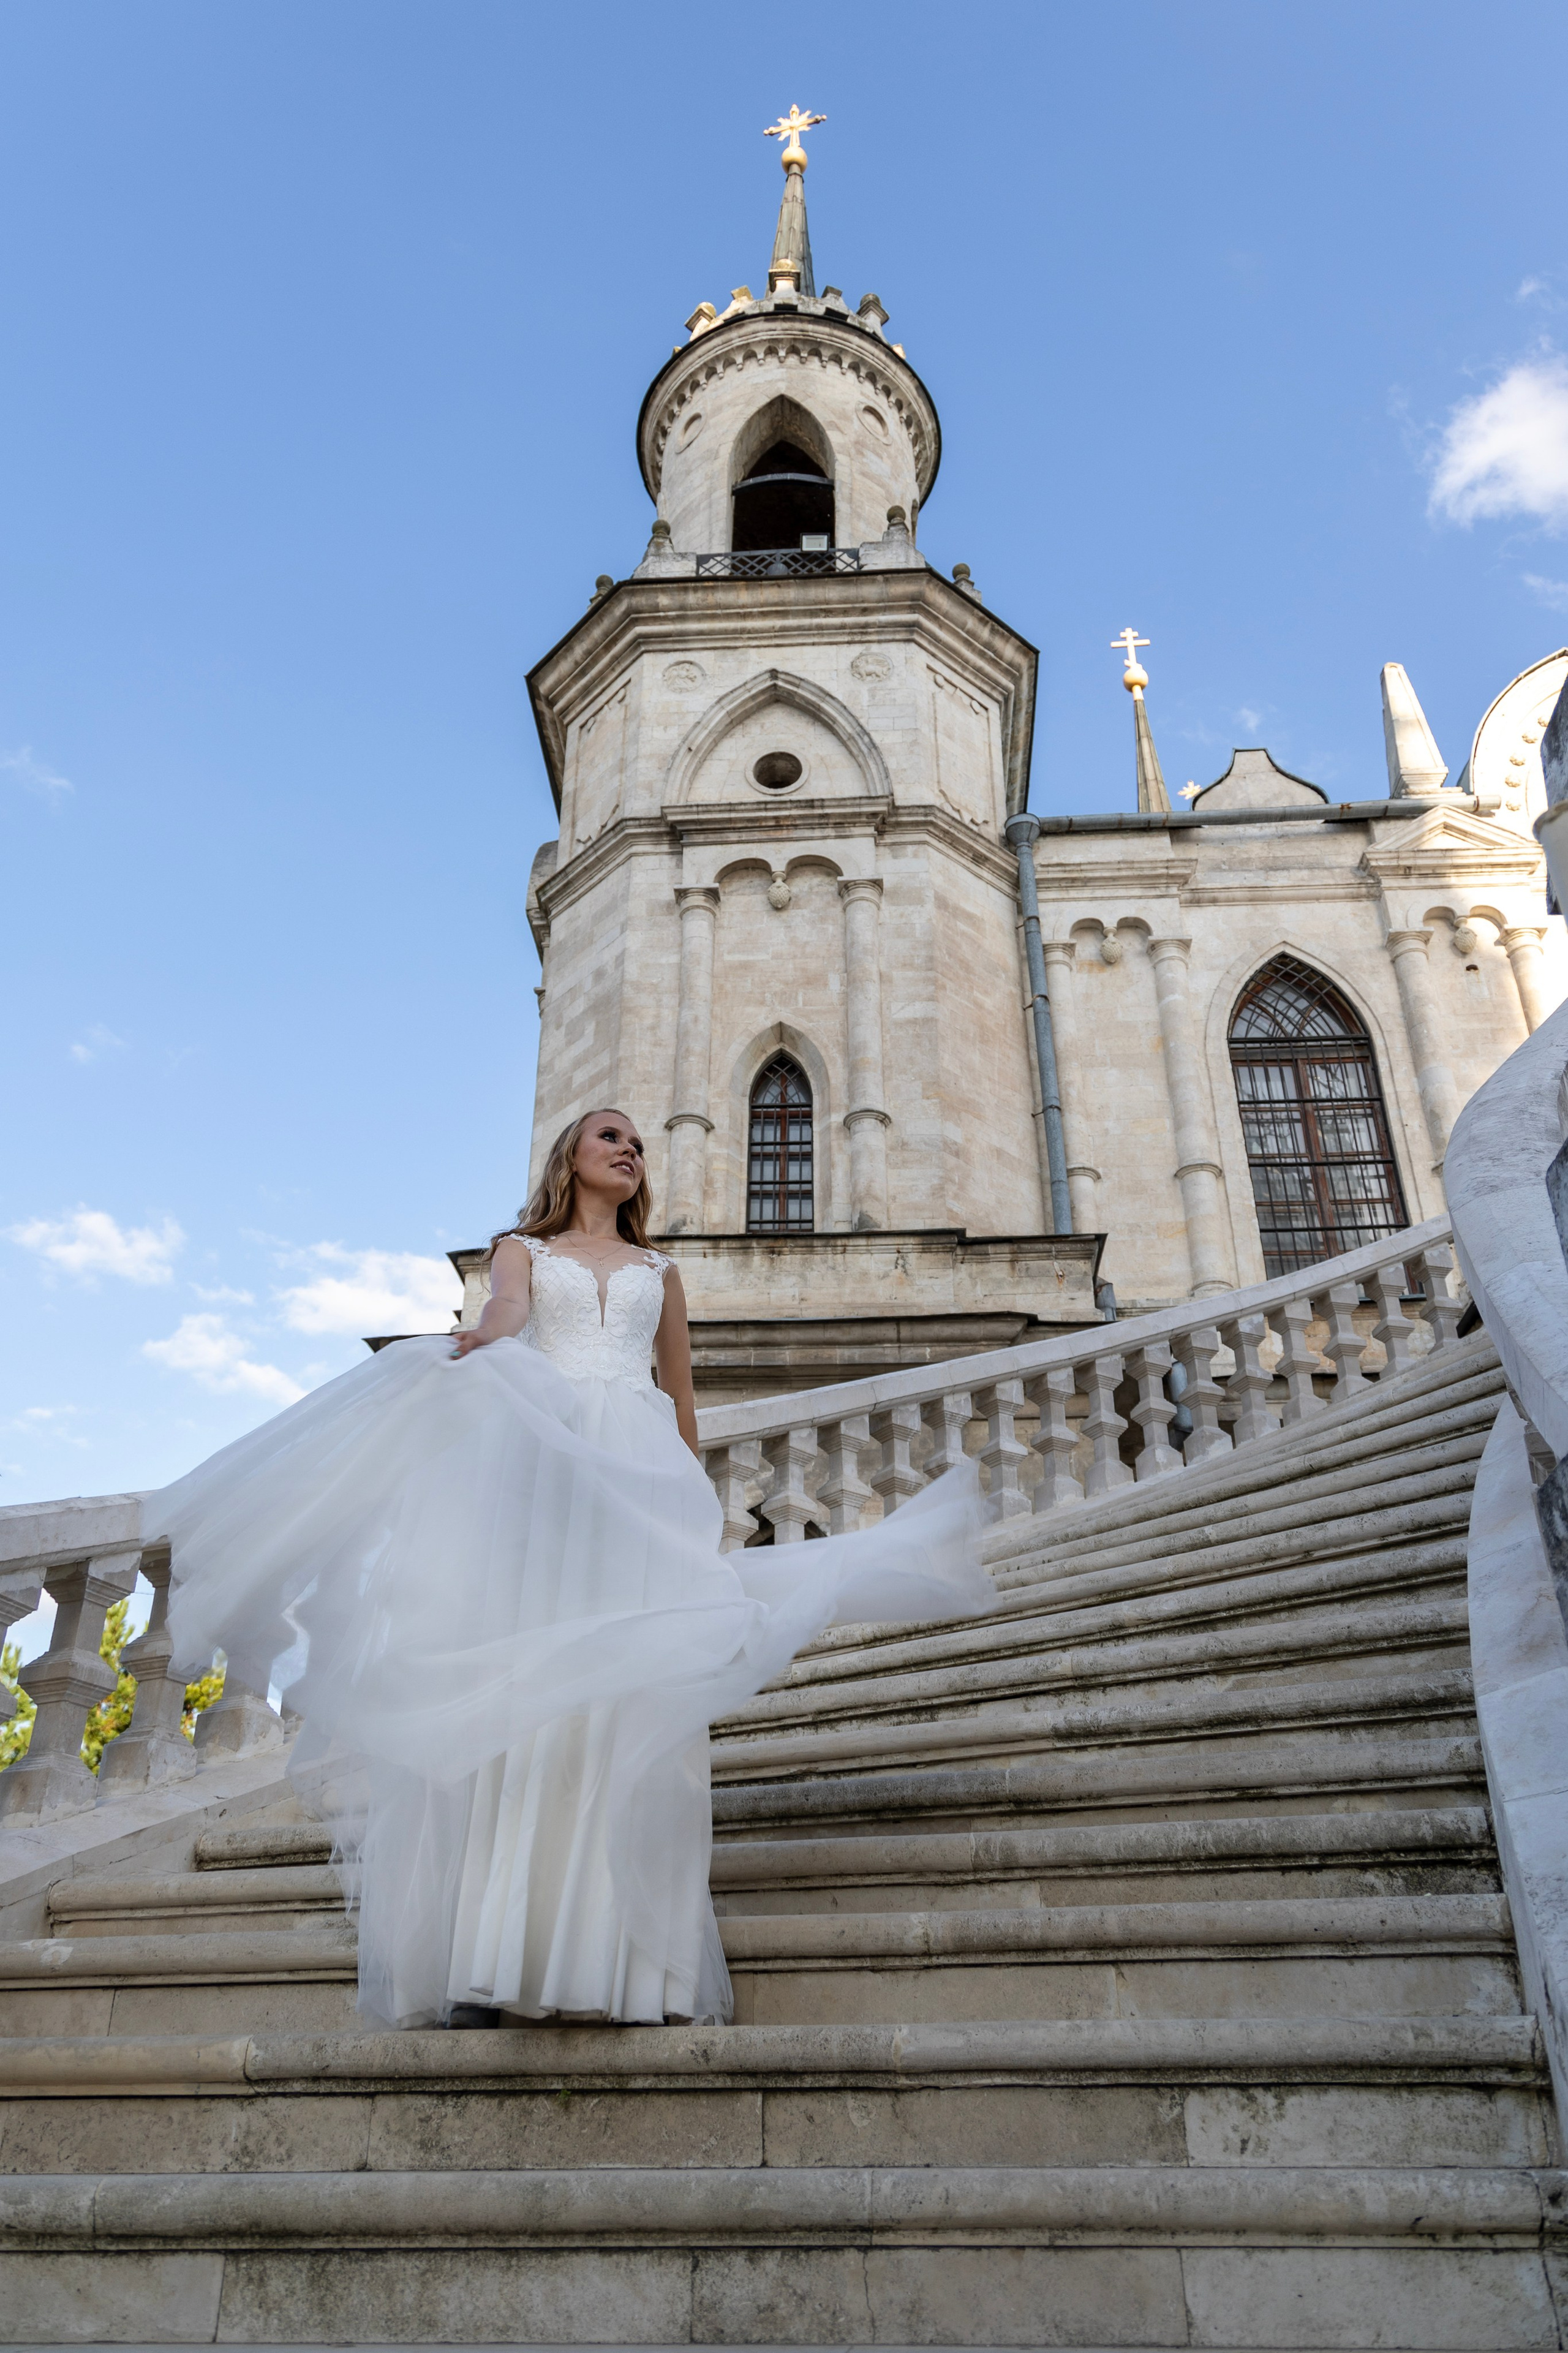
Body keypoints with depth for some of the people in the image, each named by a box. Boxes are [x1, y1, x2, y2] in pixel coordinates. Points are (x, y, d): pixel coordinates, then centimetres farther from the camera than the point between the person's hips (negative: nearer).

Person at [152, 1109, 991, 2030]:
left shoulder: (659, 1270, 27)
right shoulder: (524, 1248, 20)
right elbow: (507, 1310, -4)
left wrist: (697, 1498, 20)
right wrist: (479, 1341, -27)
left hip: (641, 1471, 2)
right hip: (538, 1458, -1)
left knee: (628, 1696, -12)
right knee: (516, 1680, -14)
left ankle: (629, 1966, -15)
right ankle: (486, 1960, -17)